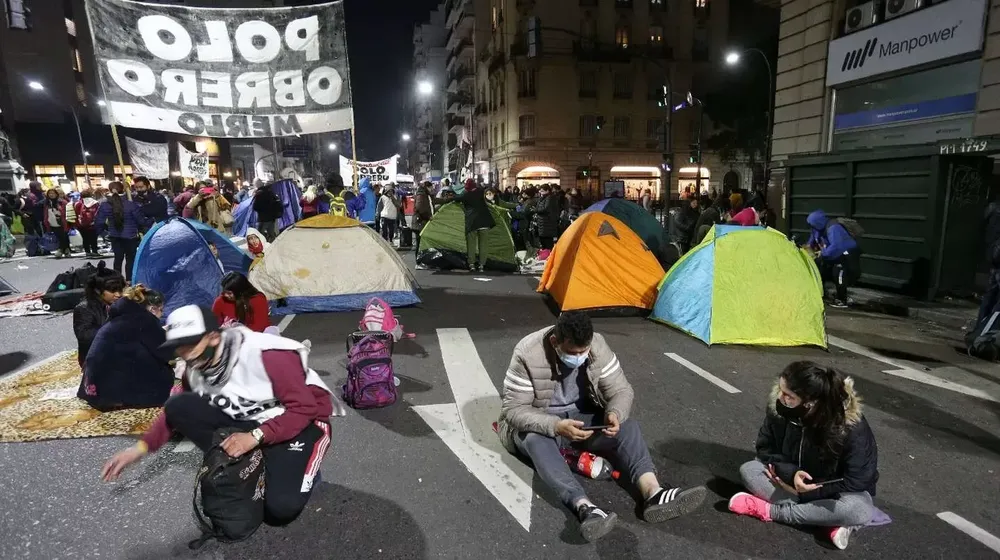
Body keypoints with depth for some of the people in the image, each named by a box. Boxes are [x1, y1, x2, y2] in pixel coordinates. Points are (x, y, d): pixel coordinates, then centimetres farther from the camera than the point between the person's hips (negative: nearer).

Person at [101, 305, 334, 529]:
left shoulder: (266, 354, -28)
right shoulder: (196, 370, -4)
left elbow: (305, 408, -24)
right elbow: (175, 413, 10)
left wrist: (256, 436, -29)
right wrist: (141, 447, -4)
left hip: (303, 421, -7)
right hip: (249, 421, 7)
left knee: (281, 507, -27)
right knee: (178, 407, -12)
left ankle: (300, 470, 5)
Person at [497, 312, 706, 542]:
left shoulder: (597, 345, -15)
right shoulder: (528, 354, -27)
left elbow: (621, 390, -8)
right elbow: (514, 409, -24)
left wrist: (615, 414, -31)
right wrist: (556, 426, -39)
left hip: (582, 417, 4)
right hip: (538, 423, -3)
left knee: (627, 425, -22)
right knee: (536, 439, -37)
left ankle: (653, 493, -39)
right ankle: (585, 508, -52)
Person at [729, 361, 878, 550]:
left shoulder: (852, 427, -30)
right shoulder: (778, 407, -22)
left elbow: (855, 483, -23)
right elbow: (765, 448, -9)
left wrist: (804, 492, -27)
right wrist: (790, 473, -28)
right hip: (796, 478, 3)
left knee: (860, 511, -37)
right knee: (748, 470, -21)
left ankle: (769, 511, -24)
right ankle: (831, 521, -25)